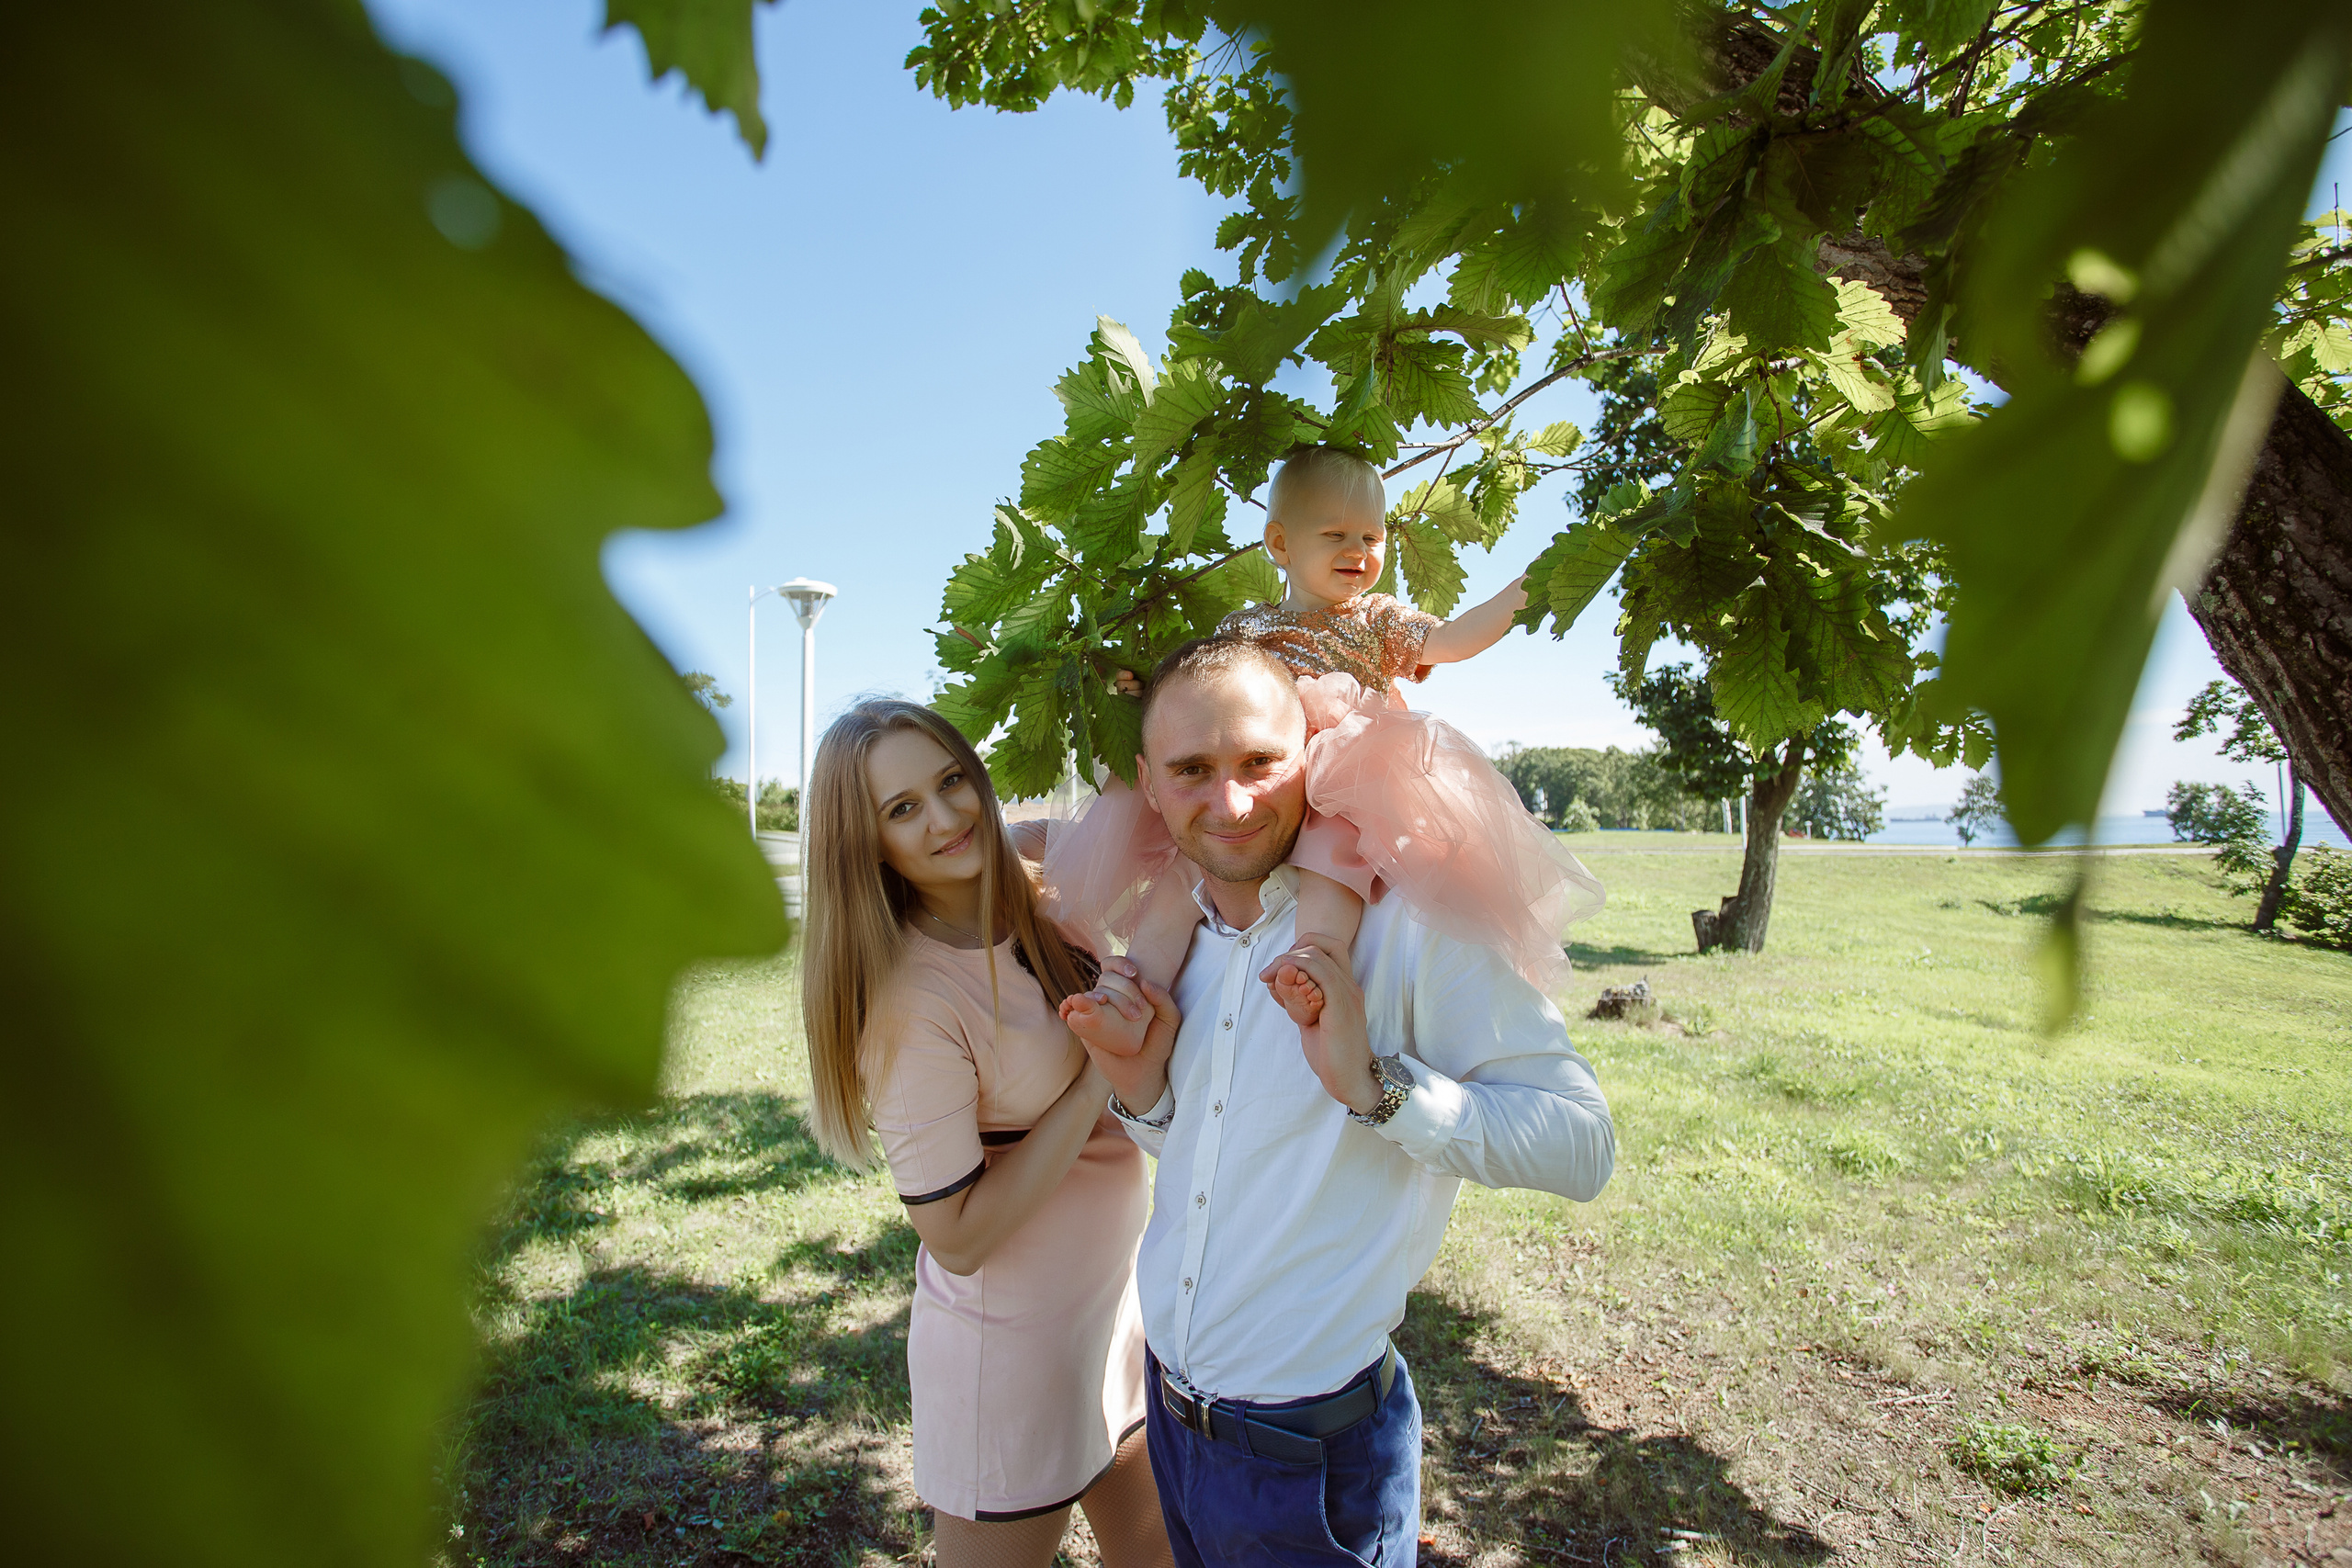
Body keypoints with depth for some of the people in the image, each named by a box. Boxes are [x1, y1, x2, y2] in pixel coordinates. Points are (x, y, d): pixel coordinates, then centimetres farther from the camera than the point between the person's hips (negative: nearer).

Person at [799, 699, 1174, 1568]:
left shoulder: (1039, 908, -7)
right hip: (1008, 1339, -7)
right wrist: (1098, 1073, -24)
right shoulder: (913, 999, -26)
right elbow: (957, 1237, -23)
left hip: (1112, 1293, 7)